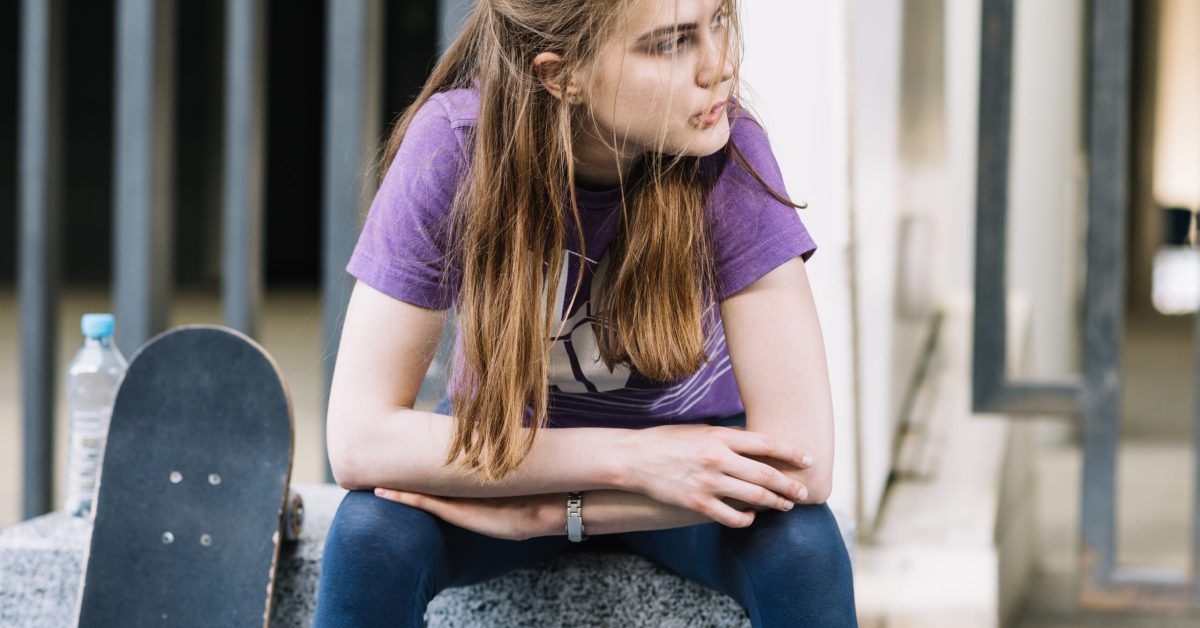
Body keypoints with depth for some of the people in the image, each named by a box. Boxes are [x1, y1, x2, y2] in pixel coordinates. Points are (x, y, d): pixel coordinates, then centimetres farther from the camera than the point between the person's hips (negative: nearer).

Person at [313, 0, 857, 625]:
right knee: (370, 532, -30)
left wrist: (542, 513, -32)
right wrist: (628, 457, -33)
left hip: (689, 442, 0)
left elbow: (800, 457, -32)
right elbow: (357, 439, -29)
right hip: (507, 441, 0)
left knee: (800, 545, -30)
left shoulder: (728, 156, -27)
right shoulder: (452, 146, -27)